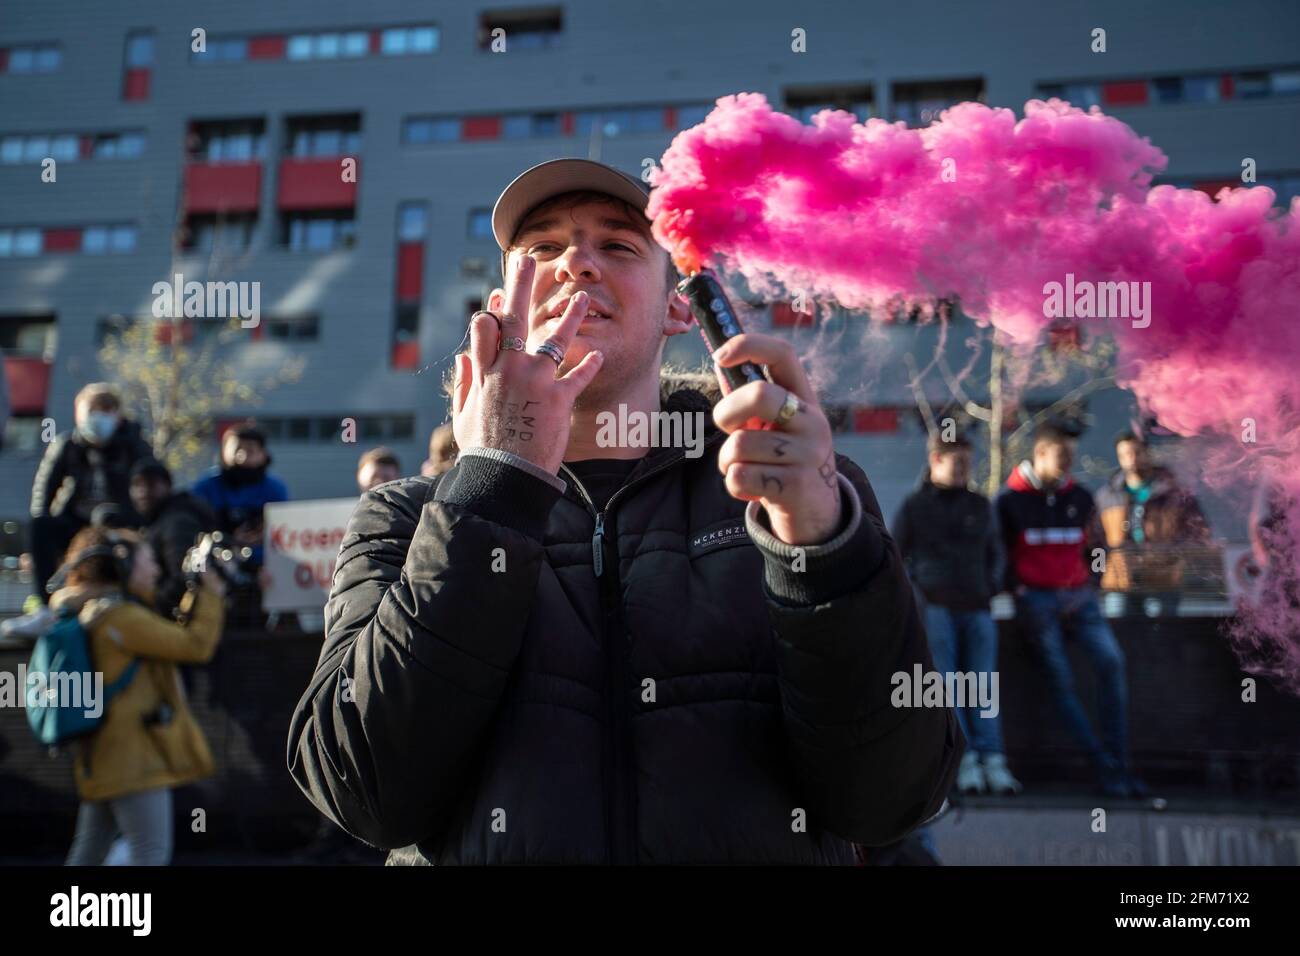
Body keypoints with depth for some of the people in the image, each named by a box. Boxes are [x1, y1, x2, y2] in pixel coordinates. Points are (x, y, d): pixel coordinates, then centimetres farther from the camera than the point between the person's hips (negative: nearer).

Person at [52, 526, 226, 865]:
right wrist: (209, 596, -3)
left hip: (103, 757, 10)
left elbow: (169, 636, 22)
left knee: (87, 853, 15)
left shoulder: (91, 614, 15)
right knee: (150, 854, -7)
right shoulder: (121, 616, -16)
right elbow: (195, 646, -16)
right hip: (133, 754, -10)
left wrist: (195, 599, 14)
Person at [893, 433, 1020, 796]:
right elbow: (895, 557, 9)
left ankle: (992, 759, -5)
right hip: (936, 606, -3)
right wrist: (917, 586, -2)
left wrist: (992, 586, 9)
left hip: (976, 606, 3)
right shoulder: (914, 506, 7)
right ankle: (965, 760, -8)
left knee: (983, 683, -2)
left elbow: (995, 552, 24)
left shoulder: (981, 506, 17)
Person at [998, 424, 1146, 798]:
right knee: (1060, 677, -11)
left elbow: (1096, 549, 18)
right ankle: (1104, 767, -8)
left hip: (1077, 597, 3)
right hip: (1035, 599, -3)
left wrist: (1087, 592, 6)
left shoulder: (1080, 497, 11)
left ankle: (1119, 760, -9)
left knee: (1111, 660, -16)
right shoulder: (1010, 499, 1)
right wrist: (1019, 592, -6)